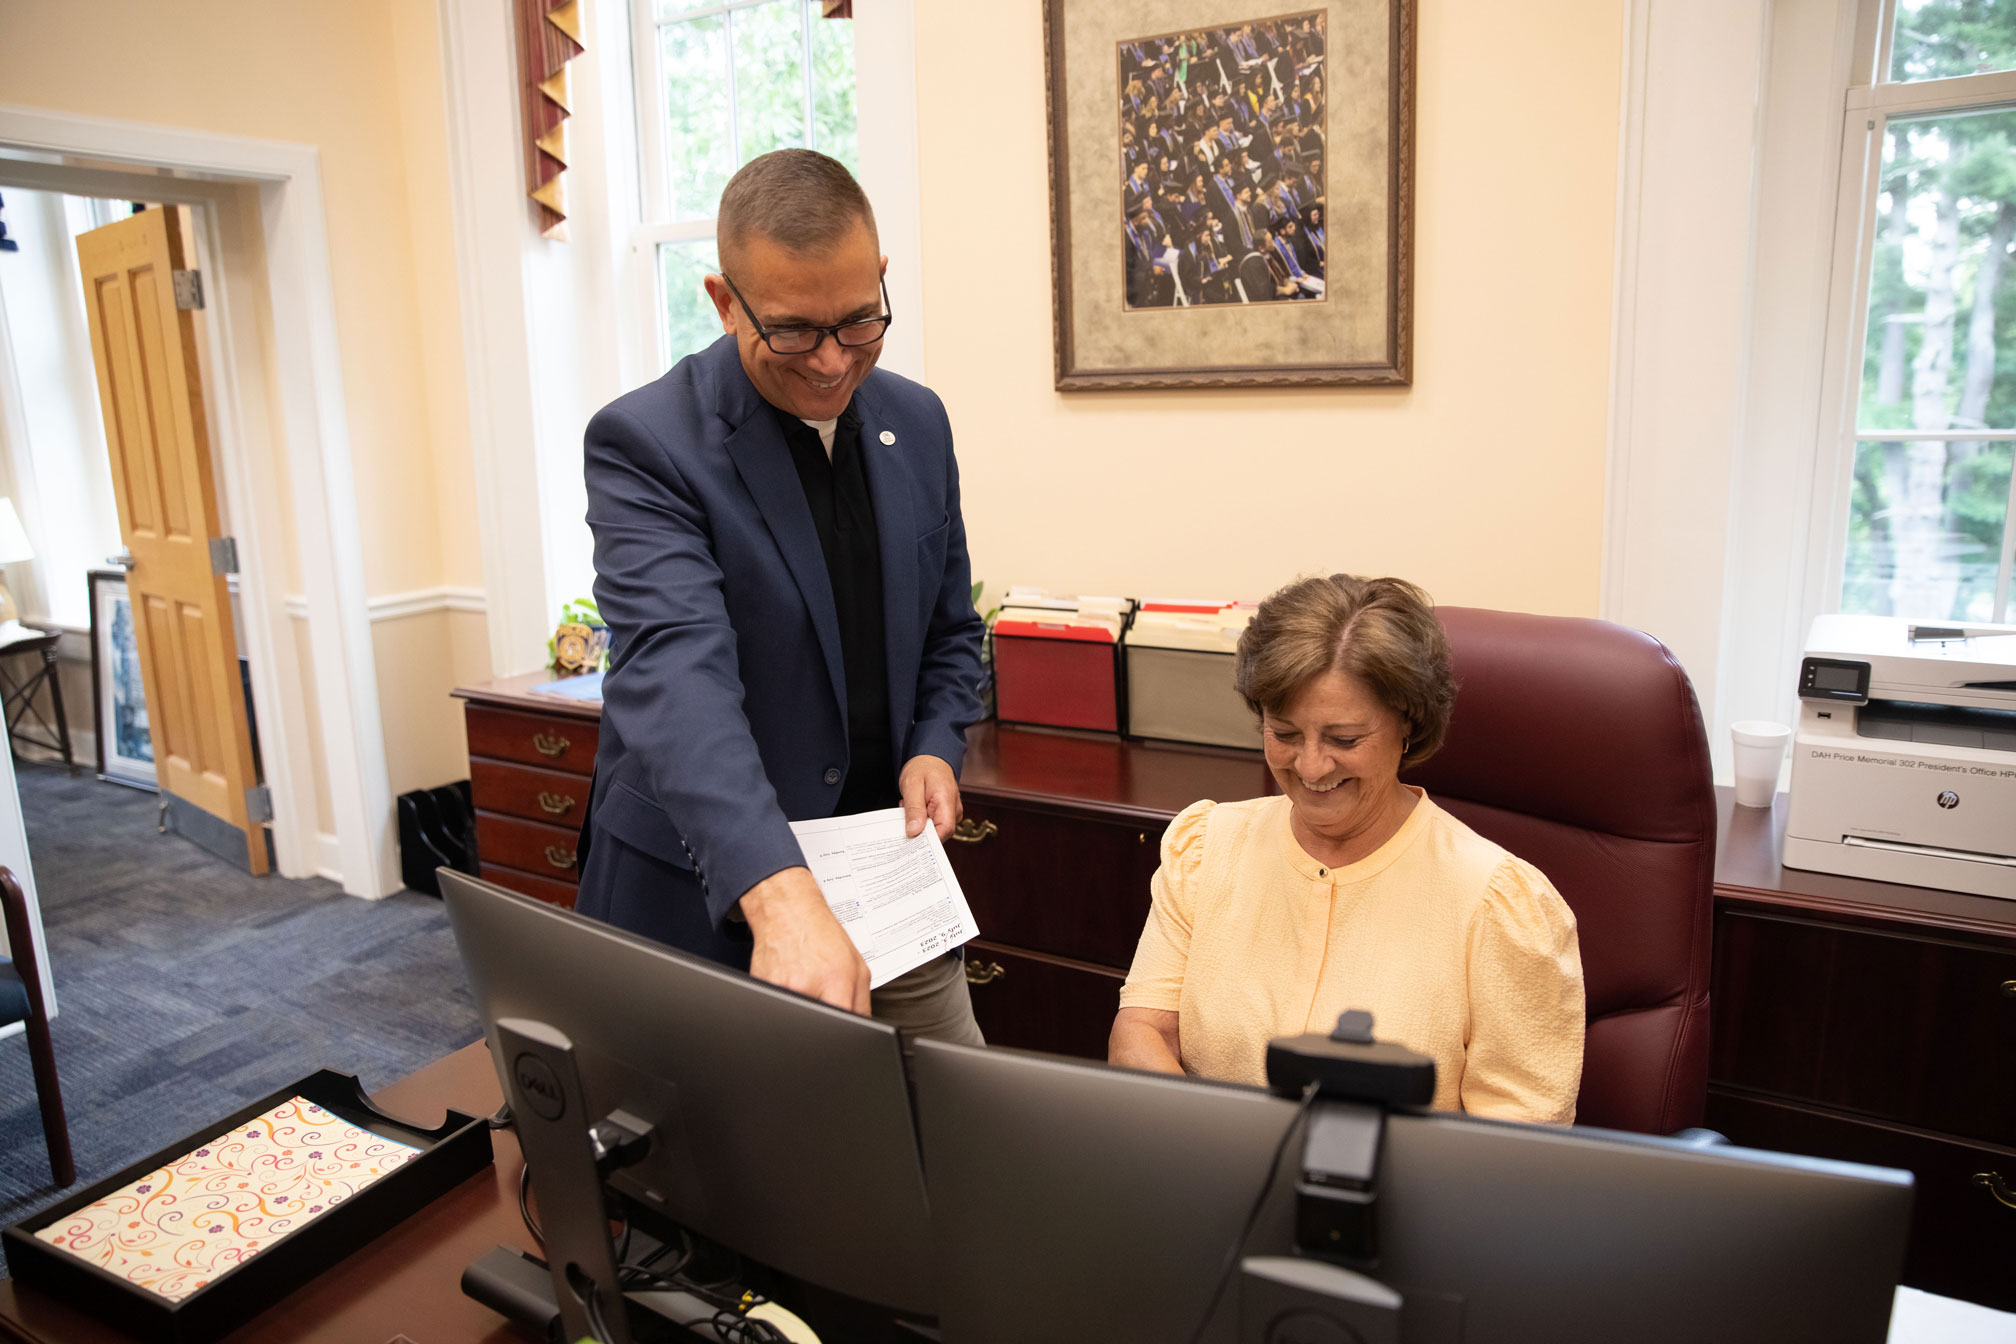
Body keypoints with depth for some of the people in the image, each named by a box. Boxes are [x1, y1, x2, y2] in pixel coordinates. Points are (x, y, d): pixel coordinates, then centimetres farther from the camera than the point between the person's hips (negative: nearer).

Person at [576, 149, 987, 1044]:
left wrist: (936, 749, -6)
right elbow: (677, 676, -31)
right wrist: (780, 895, -44)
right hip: (705, 897, -4)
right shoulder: (644, 444, -16)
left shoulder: (917, 422, 3)